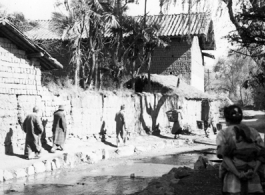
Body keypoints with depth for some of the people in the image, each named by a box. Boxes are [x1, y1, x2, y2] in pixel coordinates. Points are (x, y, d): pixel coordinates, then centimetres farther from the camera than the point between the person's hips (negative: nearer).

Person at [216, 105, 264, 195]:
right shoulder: (253, 132, 15)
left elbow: (225, 157, -7)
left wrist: (239, 175, -14)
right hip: (254, 180, 2)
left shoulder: (223, 134, 7)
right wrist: (253, 172, -10)